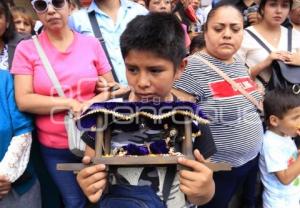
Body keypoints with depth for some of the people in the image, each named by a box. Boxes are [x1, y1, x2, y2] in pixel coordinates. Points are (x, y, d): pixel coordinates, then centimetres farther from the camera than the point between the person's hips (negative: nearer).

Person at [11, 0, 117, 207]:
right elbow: (24, 101, -11)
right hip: (54, 148, 0)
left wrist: (92, 103, -18)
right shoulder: (26, 49, -5)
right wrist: (70, 103, -18)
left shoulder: (92, 43, -3)